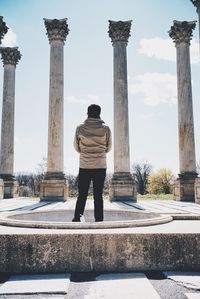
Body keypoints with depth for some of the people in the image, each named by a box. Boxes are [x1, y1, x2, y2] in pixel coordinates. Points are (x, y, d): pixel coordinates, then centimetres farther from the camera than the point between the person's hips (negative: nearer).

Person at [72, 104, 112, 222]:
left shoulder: (80, 128, -1)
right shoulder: (106, 129, -3)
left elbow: (77, 147, 8)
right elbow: (108, 148, 7)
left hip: (84, 166, 1)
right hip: (101, 166, 0)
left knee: (82, 195, 7)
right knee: (98, 196, 5)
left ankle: (77, 219, -3)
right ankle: (99, 220, 6)